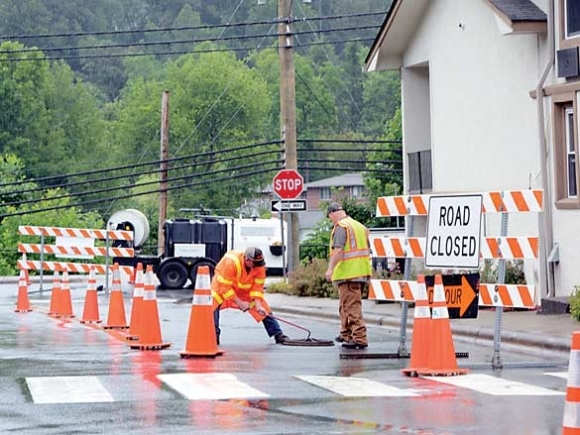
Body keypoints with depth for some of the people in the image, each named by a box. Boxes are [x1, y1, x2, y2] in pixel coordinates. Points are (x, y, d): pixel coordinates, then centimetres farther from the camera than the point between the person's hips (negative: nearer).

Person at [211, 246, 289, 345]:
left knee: (263, 309, -4)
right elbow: (224, 287, -34)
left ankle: (278, 335, 4)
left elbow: (257, 286, -17)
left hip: (246, 288, 4)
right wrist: (239, 303, -32)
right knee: (213, 304, -27)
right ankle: (214, 335, -20)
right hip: (223, 282, -3)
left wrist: (258, 305, -28)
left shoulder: (259, 265, -25)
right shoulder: (230, 262, -40)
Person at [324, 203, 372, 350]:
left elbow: (338, 249, -22)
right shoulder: (360, 226, 18)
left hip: (348, 273, -9)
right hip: (362, 271, 9)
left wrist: (331, 268, -23)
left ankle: (359, 339, -13)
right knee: (345, 306, 21)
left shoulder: (341, 226, -10)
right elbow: (367, 250, 23)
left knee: (352, 306, -9)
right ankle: (346, 334, 31)